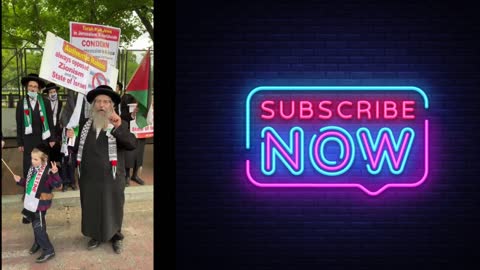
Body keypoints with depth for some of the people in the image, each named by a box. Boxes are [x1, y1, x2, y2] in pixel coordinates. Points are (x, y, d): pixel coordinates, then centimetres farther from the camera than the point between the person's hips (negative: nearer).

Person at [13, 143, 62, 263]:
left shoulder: (47, 171, -22)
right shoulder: (32, 169, 5)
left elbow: (57, 184, -34)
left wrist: (55, 173, -48)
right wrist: (20, 180, 7)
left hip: (40, 203, -8)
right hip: (31, 202, 8)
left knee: (38, 227, -5)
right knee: (35, 224, 23)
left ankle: (48, 250, 5)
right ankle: (38, 242, 44)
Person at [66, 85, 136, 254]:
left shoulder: (120, 125, -8)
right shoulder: (85, 124, 5)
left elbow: (132, 144, -25)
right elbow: (78, 148, 10)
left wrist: (119, 127, -39)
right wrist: (72, 139, -11)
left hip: (111, 180, -3)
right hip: (88, 179, 3)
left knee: (112, 210, 14)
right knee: (91, 210, 17)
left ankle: (116, 236, 37)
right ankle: (96, 235, 40)